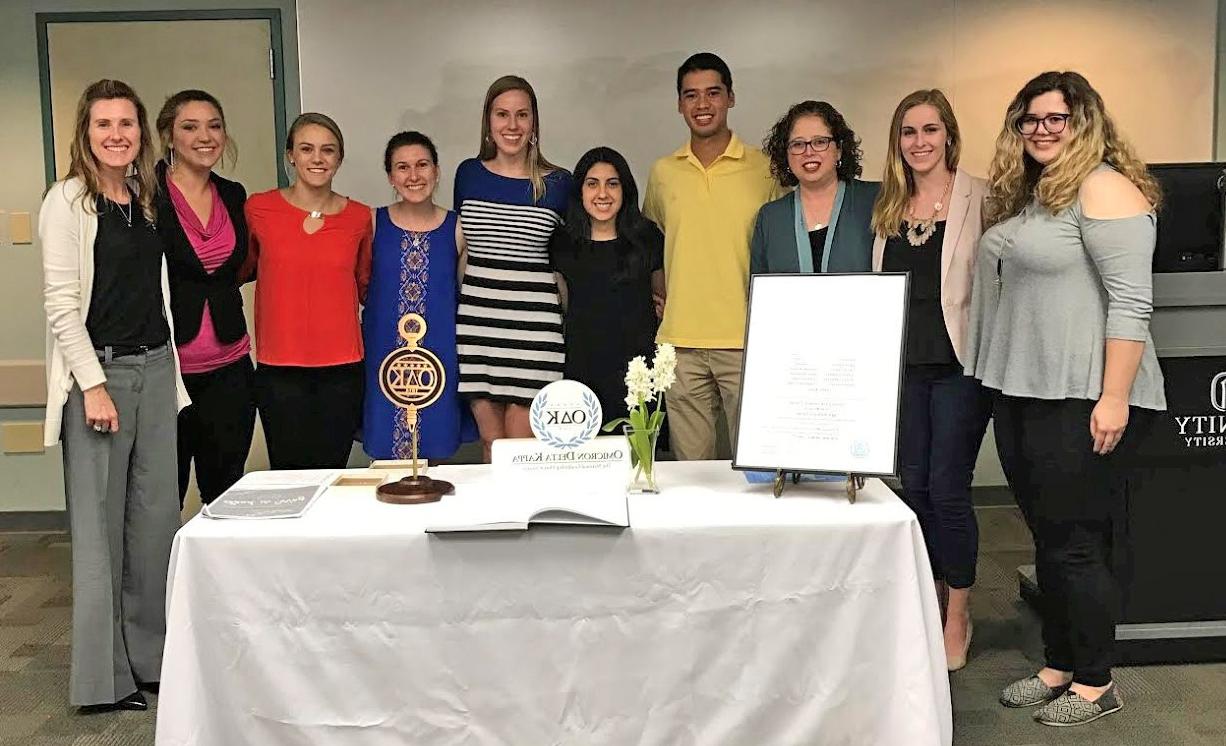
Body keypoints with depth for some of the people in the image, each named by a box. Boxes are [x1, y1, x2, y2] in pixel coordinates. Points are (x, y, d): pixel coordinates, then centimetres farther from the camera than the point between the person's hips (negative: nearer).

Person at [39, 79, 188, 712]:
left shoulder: (146, 201, 13)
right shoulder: (69, 201, -5)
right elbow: (61, 303, -10)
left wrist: (168, 372, 15)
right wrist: (94, 385, -15)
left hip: (155, 371, 6)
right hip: (97, 372, -6)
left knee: (156, 518, 9)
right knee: (99, 524, -1)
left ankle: (151, 656, 21)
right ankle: (102, 677, 9)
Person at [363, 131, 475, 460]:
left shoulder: (457, 229, 1)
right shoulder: (373, 224, 0)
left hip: (439, 360, 0)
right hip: (384, 357, 0)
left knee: (435, 452, 7)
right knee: (388, 458, 5)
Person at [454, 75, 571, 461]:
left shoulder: (558, 183, 0)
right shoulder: (468, 174, 7)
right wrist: (453, 307, 19)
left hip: (534, 321, -2)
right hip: (477, 318, 2)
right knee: (491, 444, 8)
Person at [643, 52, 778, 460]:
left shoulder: (765, 169, 0)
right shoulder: (663, 172, 9)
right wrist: (660, 301, 11)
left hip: (746, 339, -2)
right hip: (680, 342, 3)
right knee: (689, 466, 10)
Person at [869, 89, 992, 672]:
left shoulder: (979, 198, -3)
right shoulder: (887, 207, 12)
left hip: (958, 362, -5)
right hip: (902, 362, 5)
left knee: (947, 487, -4)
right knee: (914, 485, 10)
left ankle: (957, 618, 11)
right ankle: (930, 603, 26)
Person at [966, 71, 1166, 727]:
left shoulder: (1104, 188, -11)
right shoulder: (1021, 194, 16)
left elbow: (1129, 302, -18)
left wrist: (1115, 398, -22)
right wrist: (993, 377, 19)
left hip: (1081, 399, -9)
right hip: (1020, 393, 9)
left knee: (1076, 545, 0)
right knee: (1048, 541, 15)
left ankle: (1095, 685, 15)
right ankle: (1057, 668, 27)